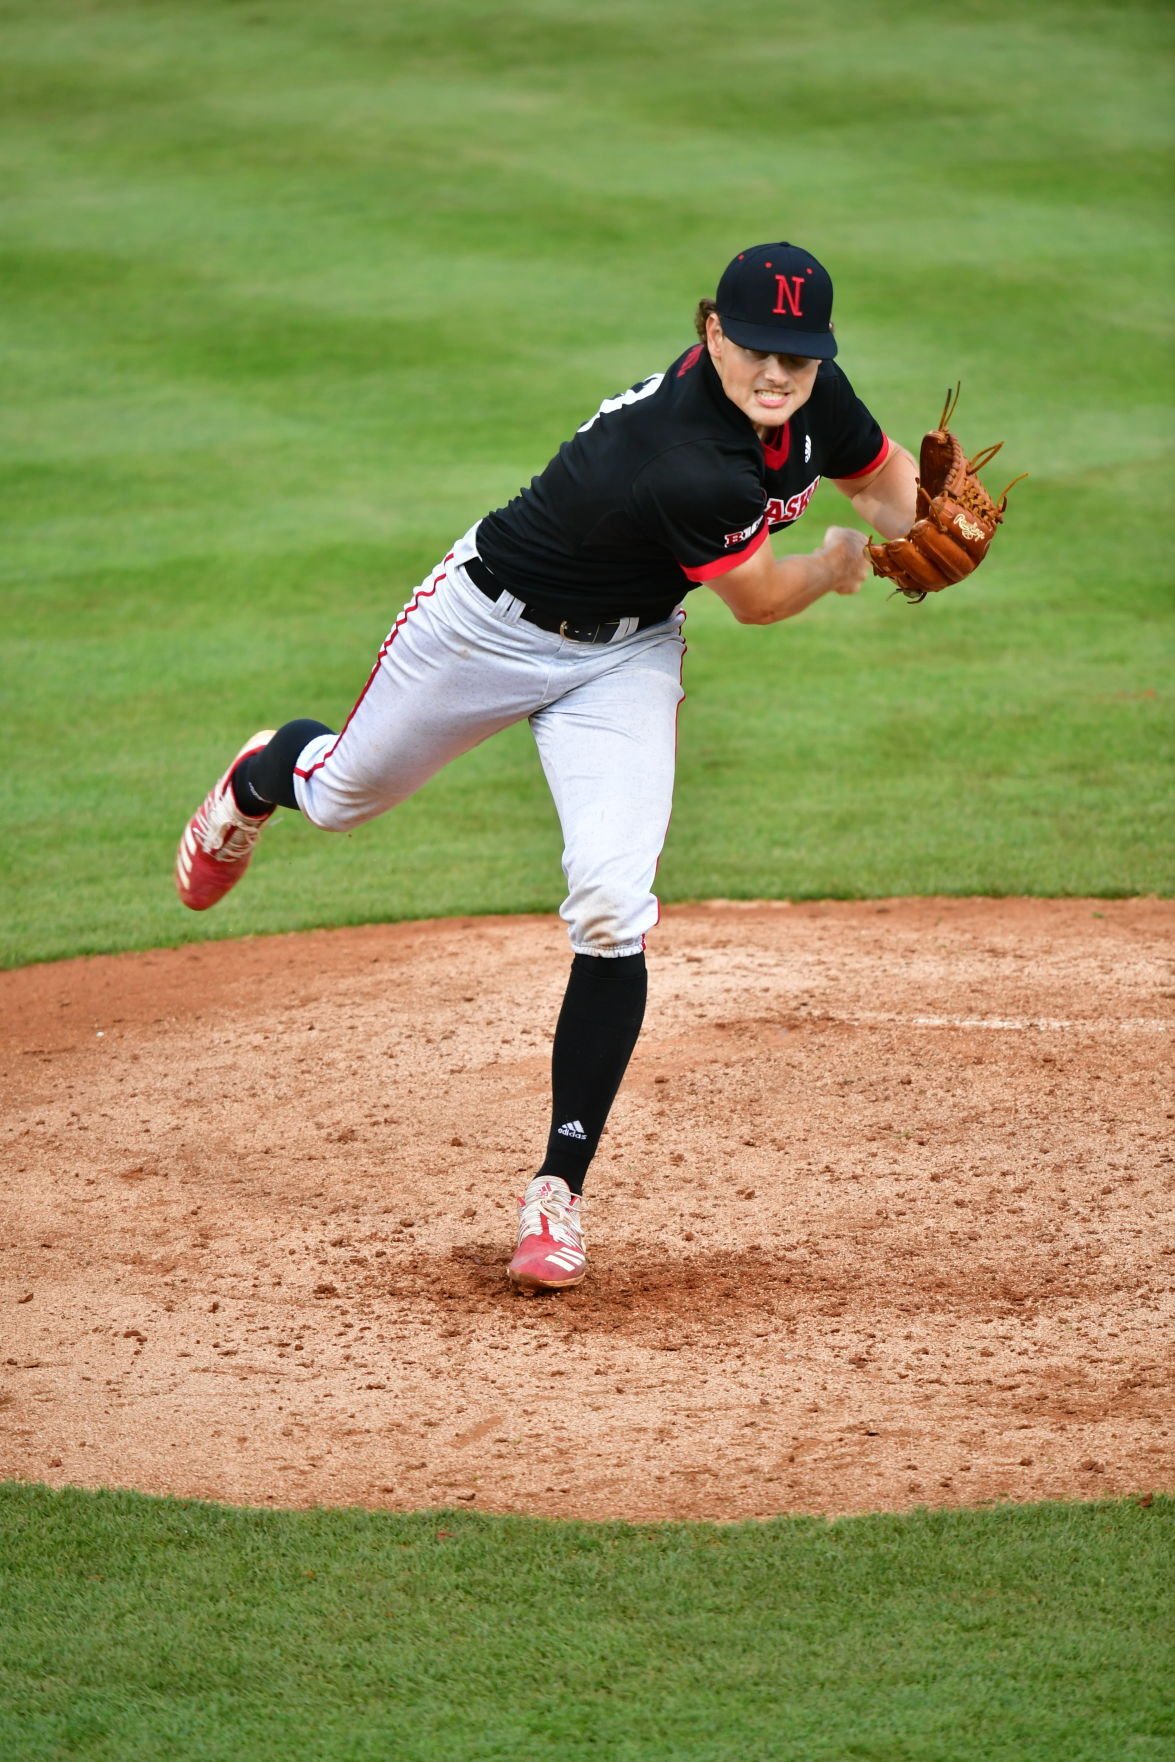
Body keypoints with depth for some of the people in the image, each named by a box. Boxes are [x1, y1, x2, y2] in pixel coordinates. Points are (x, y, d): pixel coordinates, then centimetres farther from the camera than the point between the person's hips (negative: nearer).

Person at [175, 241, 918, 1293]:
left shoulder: (815, 399, -17)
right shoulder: (685, 465, -38)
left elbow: (887, 480, 1)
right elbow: (758, 599, -23)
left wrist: (916, 533, -20)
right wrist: (839, 562, -5)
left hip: (625, 659, 5)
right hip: (495, 622, -5)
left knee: (612, 911, -14)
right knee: (343, 795, 20)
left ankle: (559, 1189, -4)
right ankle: (262, 781, 61)